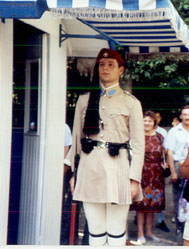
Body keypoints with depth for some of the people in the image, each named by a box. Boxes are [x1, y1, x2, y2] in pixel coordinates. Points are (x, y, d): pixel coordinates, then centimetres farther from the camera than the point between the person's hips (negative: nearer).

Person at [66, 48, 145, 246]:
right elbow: (76, 139, 12)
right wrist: (72, 174, 7)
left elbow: (138, 144, 2)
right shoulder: (84, 100, 12)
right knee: (95, 232, 7)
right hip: (90, 168, 2)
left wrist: (134, 179, -5)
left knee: (116, 232, 2)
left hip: (118, 169, -2)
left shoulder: (131, 102, 5)